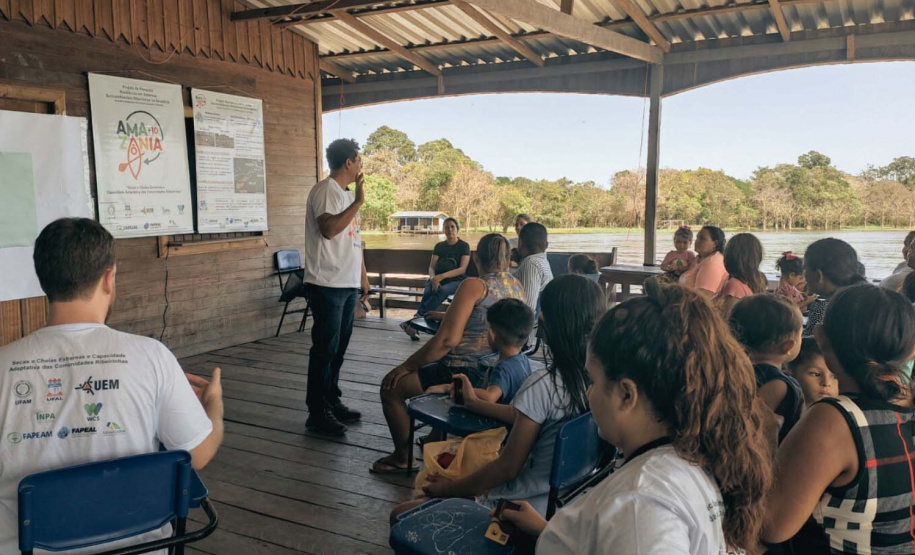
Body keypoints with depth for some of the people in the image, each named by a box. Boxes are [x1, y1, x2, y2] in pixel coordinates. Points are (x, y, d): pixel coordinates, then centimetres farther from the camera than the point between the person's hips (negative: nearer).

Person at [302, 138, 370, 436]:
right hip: (327, 285, -9)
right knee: (325, 349, -5)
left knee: (338, 347, 14)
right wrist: (358, 202, -23)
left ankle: (332, 401, 25)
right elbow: (329, 229, -27)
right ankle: (317, 412, 3)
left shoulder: (347, 195, 18)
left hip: (348, 285, 9)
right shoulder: (325, 191, -11)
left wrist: (363, 278, 21)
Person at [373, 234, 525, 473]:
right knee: (431, 369, 37)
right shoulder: (518, 288, 8)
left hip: (467, 375, -9)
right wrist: (446, 316, 32)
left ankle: (403, 457, 16)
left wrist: (406, 366, -12)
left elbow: (448, 340, -21)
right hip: (496, 376, 9)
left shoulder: (474, 285, -15)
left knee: (391, 386, 5)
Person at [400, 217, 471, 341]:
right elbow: (431, 267, 8)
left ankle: (416, 318, -47)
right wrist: (433, 278, -17)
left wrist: (442, 276, -22)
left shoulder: (464, 246, 4)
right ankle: (415, 327, -46)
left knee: (442, 291, -39)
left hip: (456, 280, -3)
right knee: (427, 292, -33)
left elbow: (462, 269, -8)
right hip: (438, 279, 3)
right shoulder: (439, 246, 15)